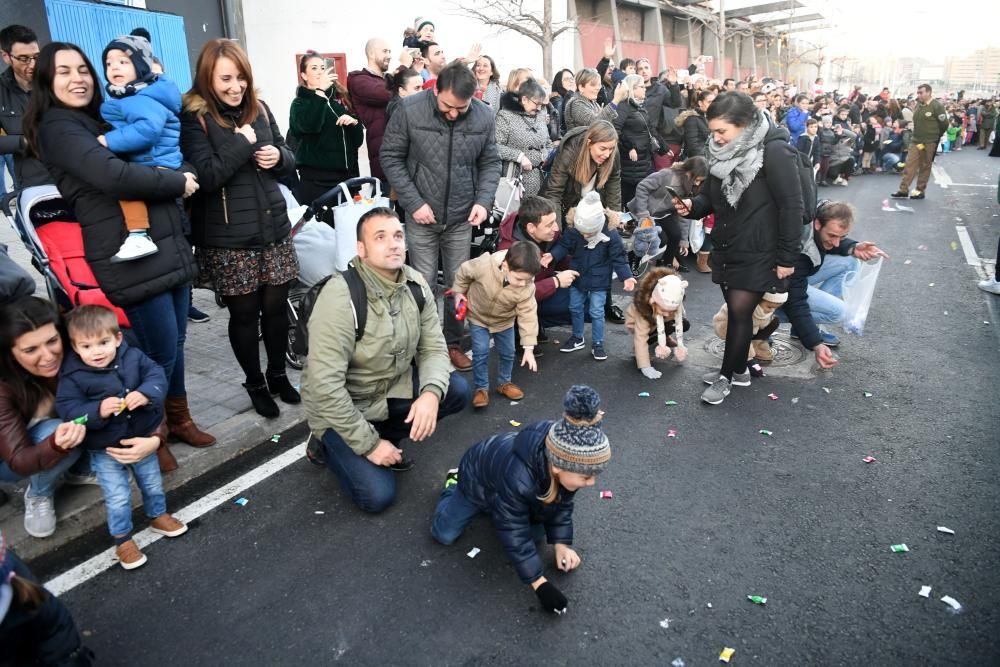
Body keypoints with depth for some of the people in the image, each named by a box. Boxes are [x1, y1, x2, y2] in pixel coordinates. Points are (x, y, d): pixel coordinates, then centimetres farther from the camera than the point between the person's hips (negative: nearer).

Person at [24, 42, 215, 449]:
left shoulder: (104, 119, 21)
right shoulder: (57, 127, -6)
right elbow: (113, 176, -22)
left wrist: (181, 176, 1)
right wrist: (178, 183, -11)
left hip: (170, 247, 8)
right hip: (131, 259, -8)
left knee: (175, 343, 15)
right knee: (159, 353, -2)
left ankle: (178, 418, 33)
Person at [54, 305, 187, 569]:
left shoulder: (133, 357, -12)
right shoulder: (73, 377, -18)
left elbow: (157, 376, -15)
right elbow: (68, 410, -21)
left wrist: (145, 394, -35)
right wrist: (98, 410, -38)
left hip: (142, 439, 3)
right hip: (105, 450, -3)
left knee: (153, 484, 22)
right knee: (118, 498, 5)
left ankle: (158, 516, 48)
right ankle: (122, 540, 28)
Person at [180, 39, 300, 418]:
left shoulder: (258, 108, 9)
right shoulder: (194, 118, -7)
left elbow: (289, 163, 15)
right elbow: (205, 176, -18)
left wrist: (279, 156, -7)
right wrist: (243, 144, -17)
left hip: (274, 227, 4)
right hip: (228, 239, -4)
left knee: (276, 306, 10)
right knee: (244, 313, 7)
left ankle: (278, 375, 31)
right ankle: (255, 384, 26)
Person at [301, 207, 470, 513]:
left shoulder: (416, 284, -9)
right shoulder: (340, 298, -28)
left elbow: (433, 347, -6)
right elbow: (325, 385, -29)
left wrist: (431, 393, -28)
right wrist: (369, 444, -23)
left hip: (394, 388, 6)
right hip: (341, 405, -6)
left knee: (457, 390, -14)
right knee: (378, 496, -15)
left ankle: (388, 435, 8)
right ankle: (327, 443, 13)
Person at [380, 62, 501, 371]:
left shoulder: (483, 116, -5)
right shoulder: (410, 110, -12)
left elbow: (490, 163, 5)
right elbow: (391, 158, -6)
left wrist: (483, 200, -11)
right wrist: (414, 203, -13)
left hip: (462, 217, 2)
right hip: (421, 216, -2)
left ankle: (453, 343, 27)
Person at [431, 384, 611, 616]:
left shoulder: (567, 460, -33)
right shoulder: (517, 477, -51)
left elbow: (562, 503, -11)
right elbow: (515, 534, -37)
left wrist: (561, 544, -18)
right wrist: (539, 583, -34)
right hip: (479, 481, -5)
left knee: (537, 531, 10)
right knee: (444, 534, 4)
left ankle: (496, 508, 32)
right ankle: (454, 484, 29)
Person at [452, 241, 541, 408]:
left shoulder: (527, 286, -31)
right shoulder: (483, 265, -38)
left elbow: (528, 315, -25)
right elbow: (463, 272, -17)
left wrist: (528, 347, -26)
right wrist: (459, 292, -6)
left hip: (504, 320, 2)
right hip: (478, 315, -2)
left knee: (508, 353, 11)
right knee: (481, 352, -5)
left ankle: (504, 383, 34)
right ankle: (481, 388, 13)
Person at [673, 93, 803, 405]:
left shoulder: (774, 152, -18)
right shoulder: (722, 152, 3)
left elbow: (791, 206, -17)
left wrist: (787, 257, -16)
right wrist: (693, 206, -9)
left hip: (758, 252, -6)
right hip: (726, 248, 6)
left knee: (740, 311, -3)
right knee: (736, 310, 13)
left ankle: (727, 376, 13)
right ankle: (738, 369, 28)